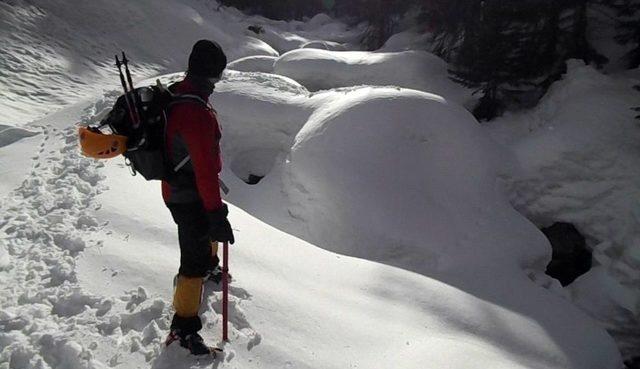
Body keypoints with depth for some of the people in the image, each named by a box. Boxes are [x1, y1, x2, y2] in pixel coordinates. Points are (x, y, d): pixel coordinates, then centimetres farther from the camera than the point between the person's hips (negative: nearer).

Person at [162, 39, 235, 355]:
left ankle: (206, 266, 60)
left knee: (207, 232, 33)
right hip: (191, 197, -10)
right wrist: (216, 213, -30)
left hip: (176, 187, 10)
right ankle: (184, 327, 11)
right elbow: (205, 168, -33)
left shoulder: (175, 93, 1)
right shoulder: (197, 113, -31)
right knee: (196, 258, 0)